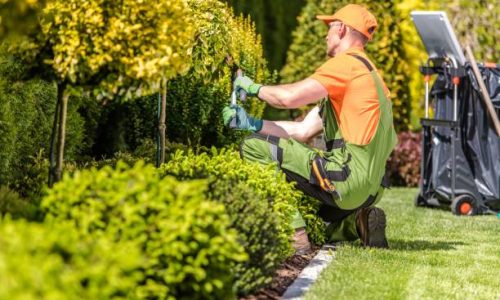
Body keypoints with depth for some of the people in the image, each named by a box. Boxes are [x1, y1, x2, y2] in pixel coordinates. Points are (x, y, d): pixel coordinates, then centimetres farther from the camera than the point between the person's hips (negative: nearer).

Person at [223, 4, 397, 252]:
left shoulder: (347, 63, -8)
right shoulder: (363, 71, 24)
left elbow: (288, 97, -19)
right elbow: (303, 131, 19)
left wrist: (254, 88, 2)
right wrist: (251, 123, 12)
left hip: (348, 179, -10)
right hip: (367, 189, 10)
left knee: (253, 147, -11)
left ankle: (294, 235, -16)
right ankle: (357, 222, 9)